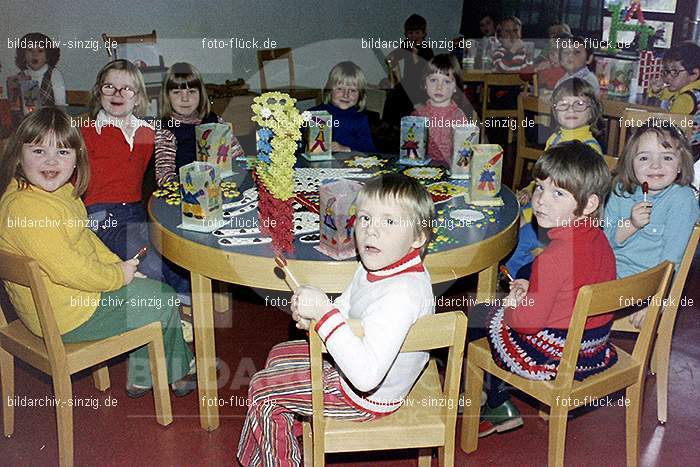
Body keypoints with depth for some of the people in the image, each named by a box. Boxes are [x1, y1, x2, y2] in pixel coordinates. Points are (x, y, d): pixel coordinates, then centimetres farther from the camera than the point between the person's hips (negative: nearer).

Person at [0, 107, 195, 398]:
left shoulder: (59, 191, 4)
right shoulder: (25, 206, -29)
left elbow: (85, 238, 15)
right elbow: (66, 269, -31)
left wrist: (120, 266, 5)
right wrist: (119, 275, -17)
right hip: (69, 316, -10)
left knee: (154, 288, 22)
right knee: (165, 302, 3)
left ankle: (142, 379, 31)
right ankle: (175, 374, 31)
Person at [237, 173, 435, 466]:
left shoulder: (402, 293, -38)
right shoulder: (377, 267, -7)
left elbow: (366, 375, -45)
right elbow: (345, 307, 11)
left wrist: (324, 312, -41)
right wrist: (314, 314, -12)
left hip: (367, 397, -10)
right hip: (353, 364, 10)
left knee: (262, 389, 0)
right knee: (280, 354, 25)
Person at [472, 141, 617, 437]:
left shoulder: (554, 256, -30)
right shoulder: (599, 239, -3)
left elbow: (531, 320, -24)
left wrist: (511, 306, -4)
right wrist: (531, 290, 5)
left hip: (552, 354, -8)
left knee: (478, 315, 13)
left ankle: (498, 405, 28)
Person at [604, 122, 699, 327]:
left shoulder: (682, 199, -11)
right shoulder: (621, 191, 3)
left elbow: (672, 258, -15)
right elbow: (606, 239, 2)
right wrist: (631, 224, -18)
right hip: (610, 270, 6)